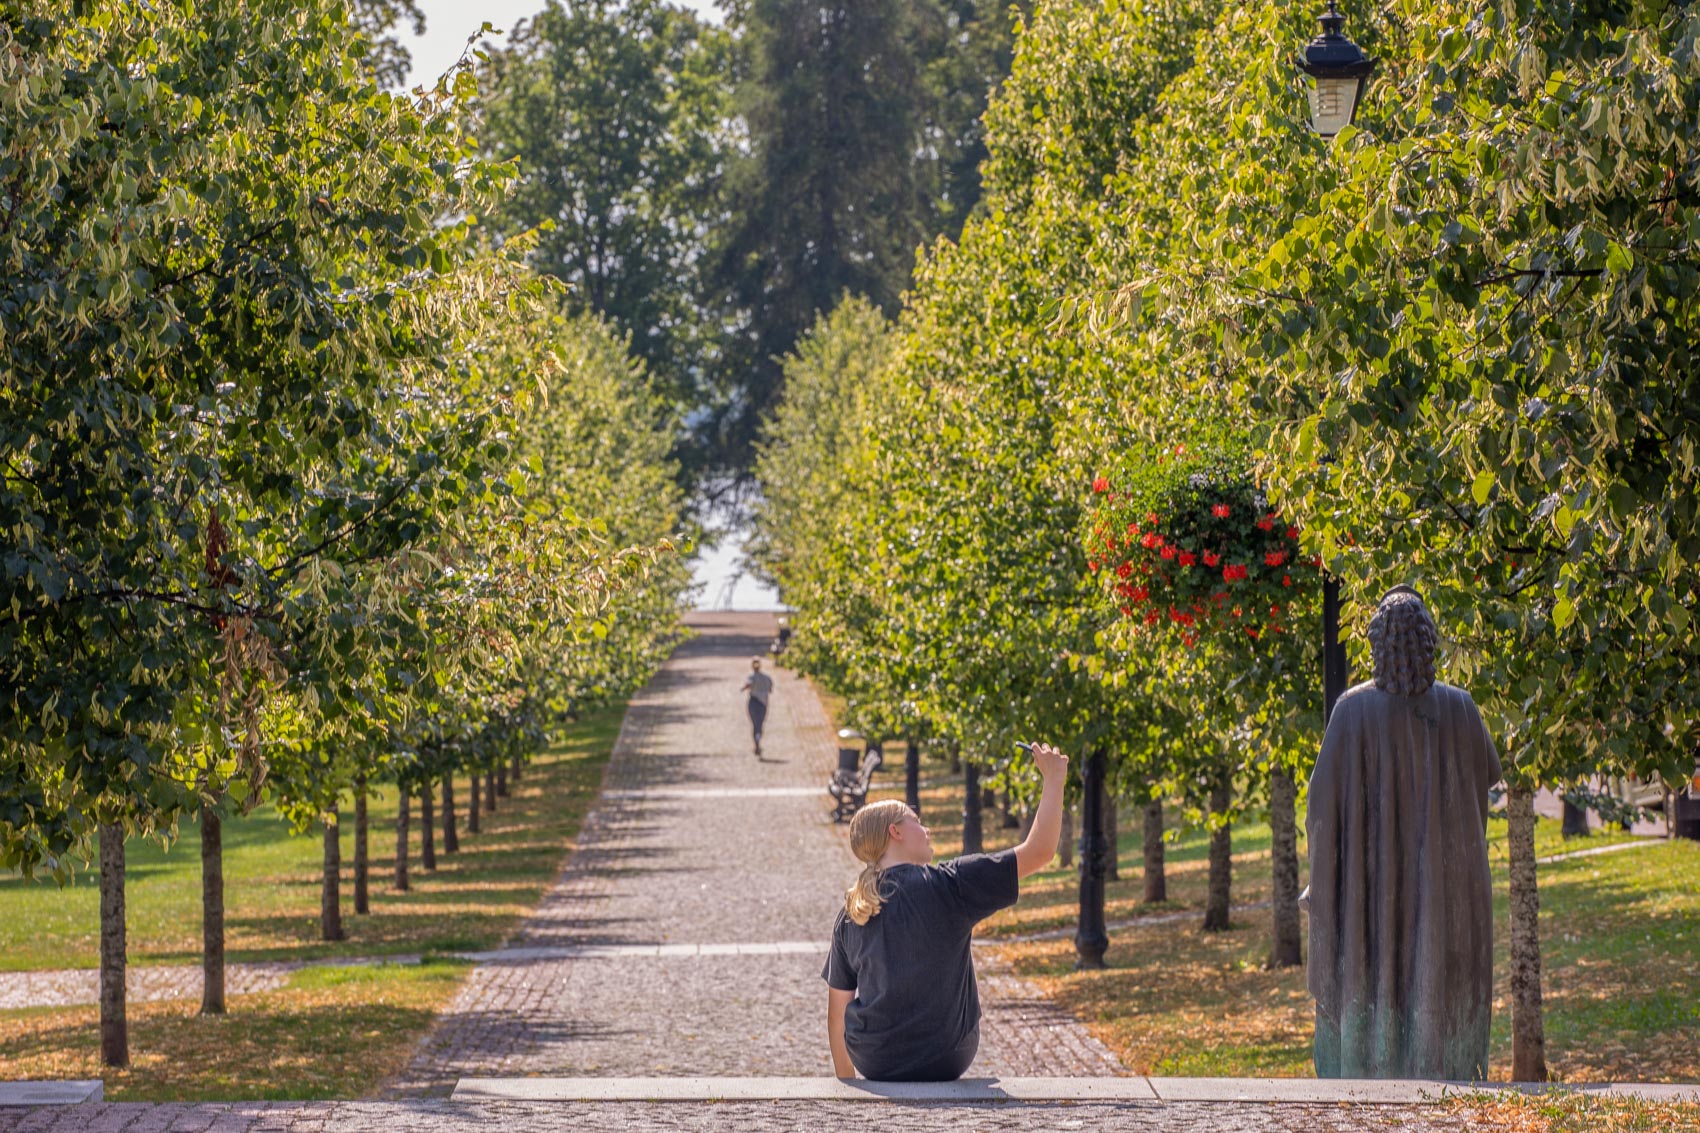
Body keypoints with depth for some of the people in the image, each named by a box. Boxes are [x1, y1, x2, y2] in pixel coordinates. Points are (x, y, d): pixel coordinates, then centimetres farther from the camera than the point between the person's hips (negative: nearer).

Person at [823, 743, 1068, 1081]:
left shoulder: (850, 915, 3)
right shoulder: (948, 885, -10)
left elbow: (837, 1012, 8)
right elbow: (1038, 851, -11)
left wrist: (845, 1081, 20)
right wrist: (1053, 780, 1)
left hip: (873, 1062, 3)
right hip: (943, 1061, -3)